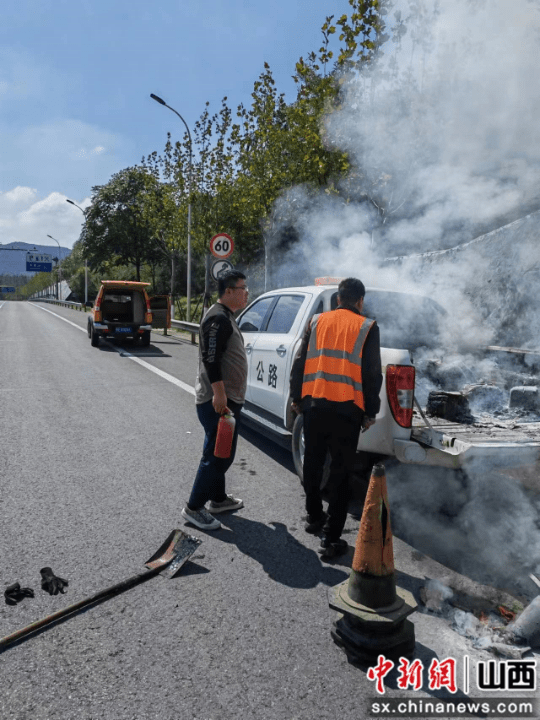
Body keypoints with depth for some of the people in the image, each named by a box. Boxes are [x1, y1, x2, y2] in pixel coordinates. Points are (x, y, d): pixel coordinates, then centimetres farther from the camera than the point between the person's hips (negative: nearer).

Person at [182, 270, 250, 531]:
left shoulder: (225, 317, 18)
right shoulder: (218, 318, -16)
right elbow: (210, 358, -25)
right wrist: (219, 394, -28)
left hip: (226, 399, 11)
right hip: (217, 401, -11)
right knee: (217, 455, -5)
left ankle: (218, 498, 33)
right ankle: (193, 508, 6)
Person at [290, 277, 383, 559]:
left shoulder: (317, 321, 8)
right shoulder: (367, 328, 0)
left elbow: (299, 363, 9)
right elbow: (372, 374, -1)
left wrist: (296, 398, 18)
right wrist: (370, 412, 7)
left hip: (314, 404, 3)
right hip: (347, 409, -3)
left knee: (313, 464, 20)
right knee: (340, 472, 4)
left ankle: (314, 517, 37)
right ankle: (330, 539, 7)